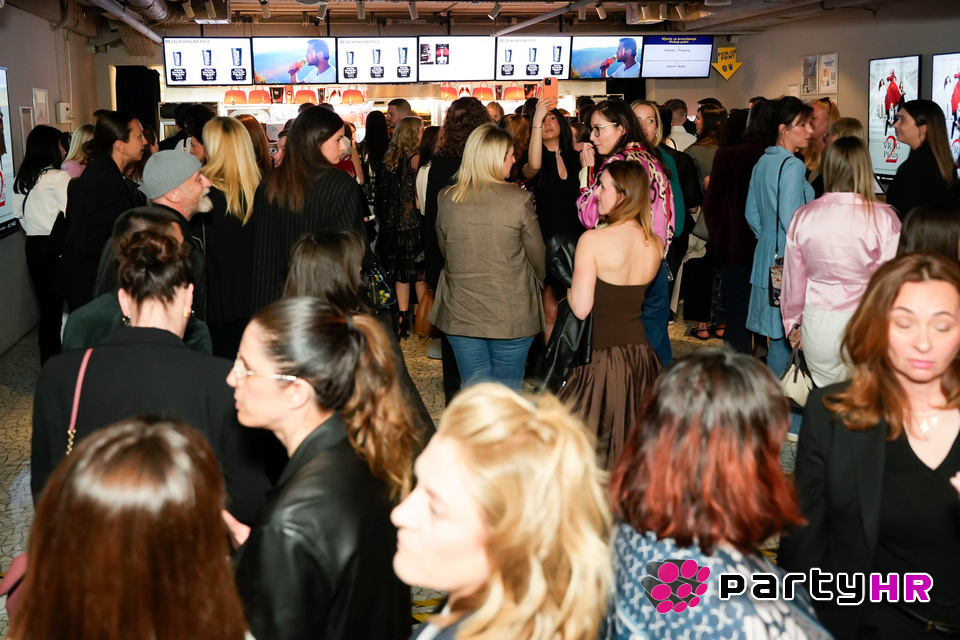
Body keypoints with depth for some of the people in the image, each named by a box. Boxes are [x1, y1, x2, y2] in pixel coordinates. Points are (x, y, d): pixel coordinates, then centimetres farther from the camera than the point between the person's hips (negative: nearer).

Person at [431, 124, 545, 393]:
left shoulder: (446, 198, -2)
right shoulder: (519, 200, -13)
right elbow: (538, 257, -3)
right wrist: (534, 285, 18)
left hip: (460, 313, 3)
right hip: (511, 314, -3)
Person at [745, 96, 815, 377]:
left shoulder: (762, 162, 12)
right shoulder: (792, 165, -15)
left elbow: (752, 214, 17)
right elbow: (790, 220, -21)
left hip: (767, 252, 9)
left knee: (776, 330, 14)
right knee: (784, 333, -3)